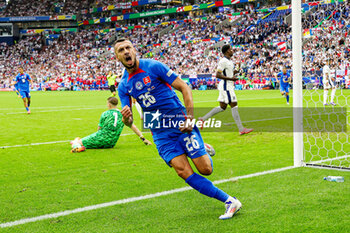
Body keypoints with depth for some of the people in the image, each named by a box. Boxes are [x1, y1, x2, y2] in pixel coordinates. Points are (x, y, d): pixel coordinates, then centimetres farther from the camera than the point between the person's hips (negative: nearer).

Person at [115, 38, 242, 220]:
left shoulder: (153, 66, -7)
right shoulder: (123, 85, 5)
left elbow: (184, 88, -5)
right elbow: (128, 122, 5)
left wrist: (189, 118, -14)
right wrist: (126, 118, -20)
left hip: (180, 122, -3)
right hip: (160, 133, 3)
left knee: (205, 169, -9)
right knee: (184, 172, -15)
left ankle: (204, 150, 30)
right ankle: (229, 201, -5)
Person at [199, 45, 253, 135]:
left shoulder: (229, 61, 16)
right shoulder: (223, 61, -15)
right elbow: (218, 75, -20)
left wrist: (234, 72, 8)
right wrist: (230, 78, -24)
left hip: (228, 86, 10)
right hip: (226, 86, -10)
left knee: (222, 107, 13)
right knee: (234, 106, -7)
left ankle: (203, 119, 18)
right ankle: (241, 129, -4)